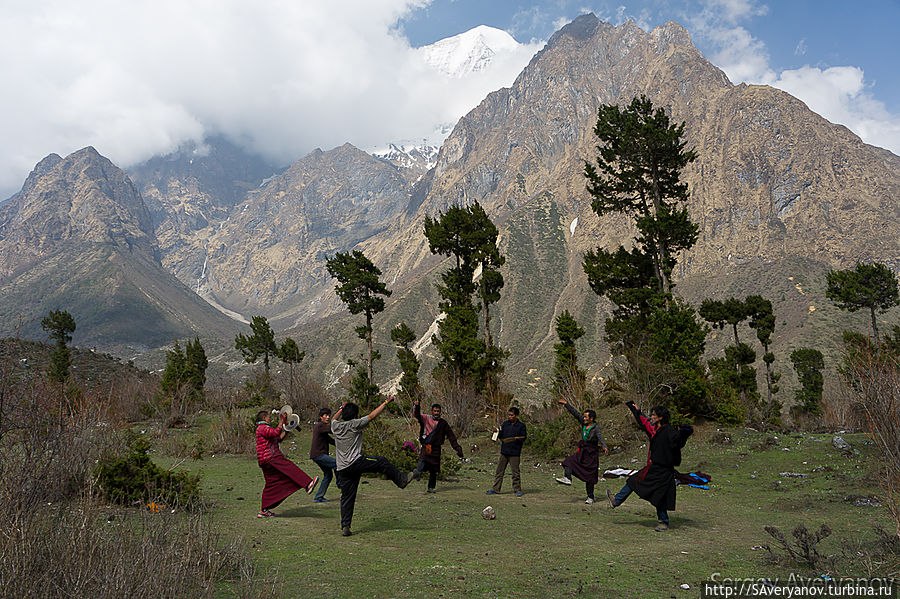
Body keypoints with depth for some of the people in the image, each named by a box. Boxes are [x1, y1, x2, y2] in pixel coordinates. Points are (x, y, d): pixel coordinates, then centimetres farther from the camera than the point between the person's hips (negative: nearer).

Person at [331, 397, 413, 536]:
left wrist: (342, 408, 48)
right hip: (356, 462, -6)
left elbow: (334, 418, 34)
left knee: (347, 498, 9)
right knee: (383, 462, 9)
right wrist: (386, 402, 6)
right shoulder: (354, 424, -7)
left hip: (342, 469, 6)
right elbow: (372, 415, -3)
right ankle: (402, 480, 19)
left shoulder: (336, 426, 9)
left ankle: (345, 526, 7)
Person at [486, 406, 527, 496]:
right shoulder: (505, 424, 11)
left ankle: (517, 490, 10)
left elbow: (523, 438, -2)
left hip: (515, 453, -4)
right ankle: (495, 489, 12)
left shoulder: (521, 425, 0)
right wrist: (497, 432, -9)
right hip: (504, 452, 4)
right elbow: (501, 436, 10)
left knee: (515, 472, -2)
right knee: (499, 471, 6)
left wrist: (517, 438, -20)